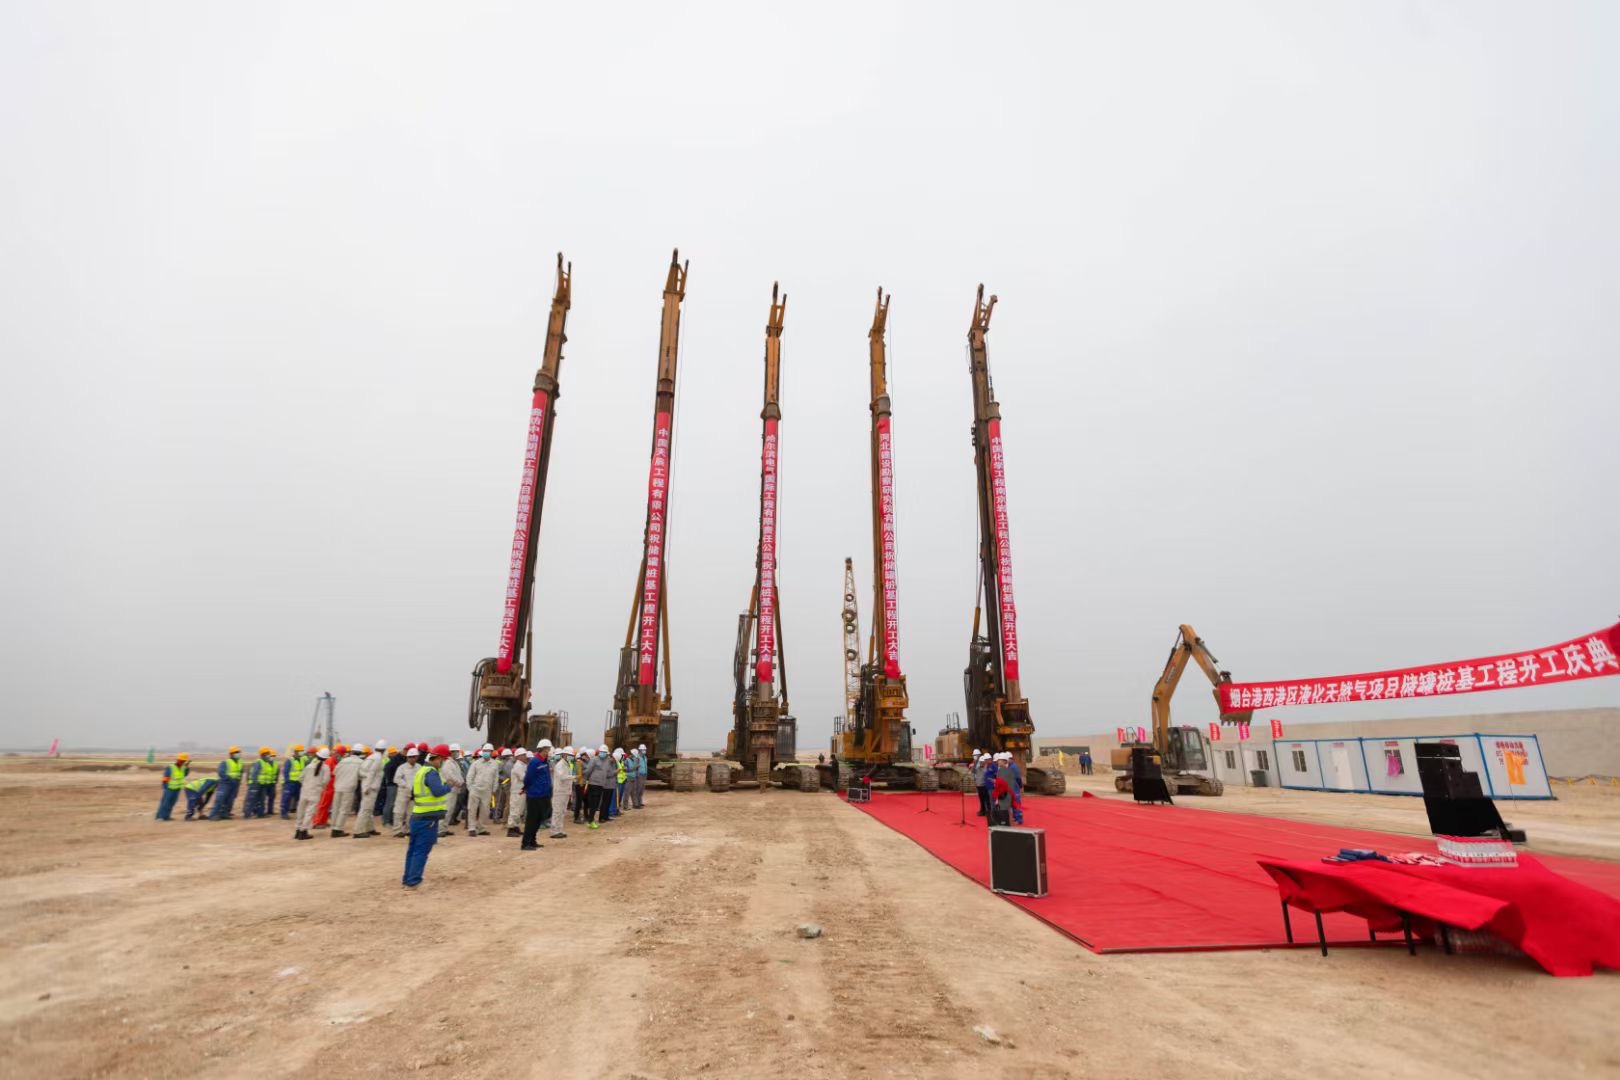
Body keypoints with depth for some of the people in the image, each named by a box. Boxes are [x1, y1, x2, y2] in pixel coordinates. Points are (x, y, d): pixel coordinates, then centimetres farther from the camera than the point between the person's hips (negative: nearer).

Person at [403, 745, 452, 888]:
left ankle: (407, 879, 25)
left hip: (416, 816, 10)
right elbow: (438, 791, -30)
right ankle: (413, 881, -1)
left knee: (413, 849, 17)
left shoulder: (421, 771, 14)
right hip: (428, 819, -10)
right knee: (421, 851, -3)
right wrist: (449, 786, -13)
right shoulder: (431, 772, -17)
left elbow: (413, 794, 23)